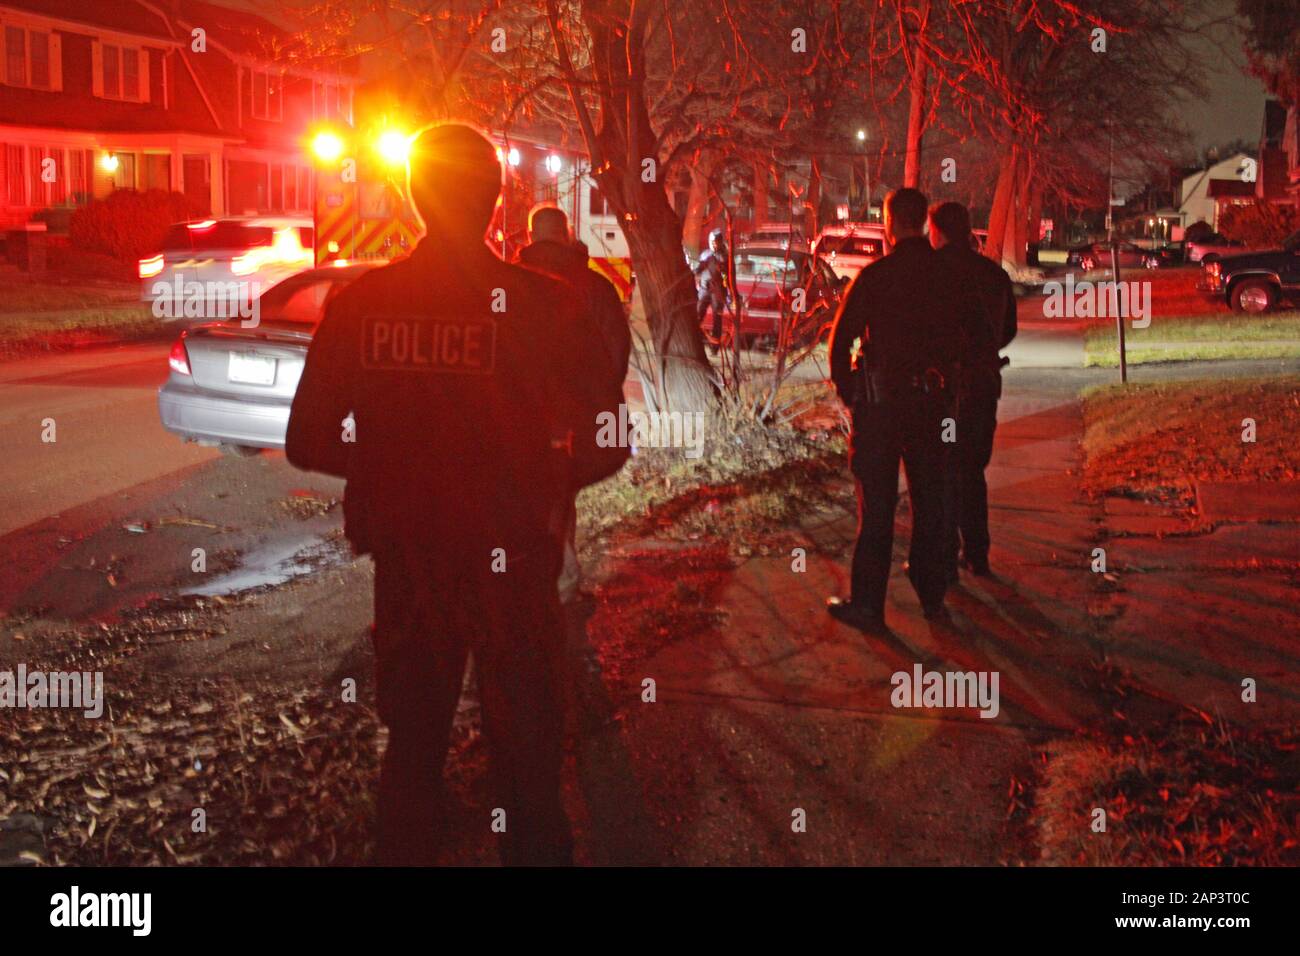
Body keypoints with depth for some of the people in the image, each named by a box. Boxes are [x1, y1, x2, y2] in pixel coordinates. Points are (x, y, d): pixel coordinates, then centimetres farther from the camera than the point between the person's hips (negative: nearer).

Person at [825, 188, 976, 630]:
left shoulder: (876, 275, -12)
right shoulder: (945, 275, 2)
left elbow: (842, 336, -10)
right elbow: (962, 335, 9)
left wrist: (845, 387, 2)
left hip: (881, 400, -4)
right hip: (932, 402, 4)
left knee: (877, 503, 0)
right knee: (929, 498, 15)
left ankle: (868, 603, 1)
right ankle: (932, 593, 24)